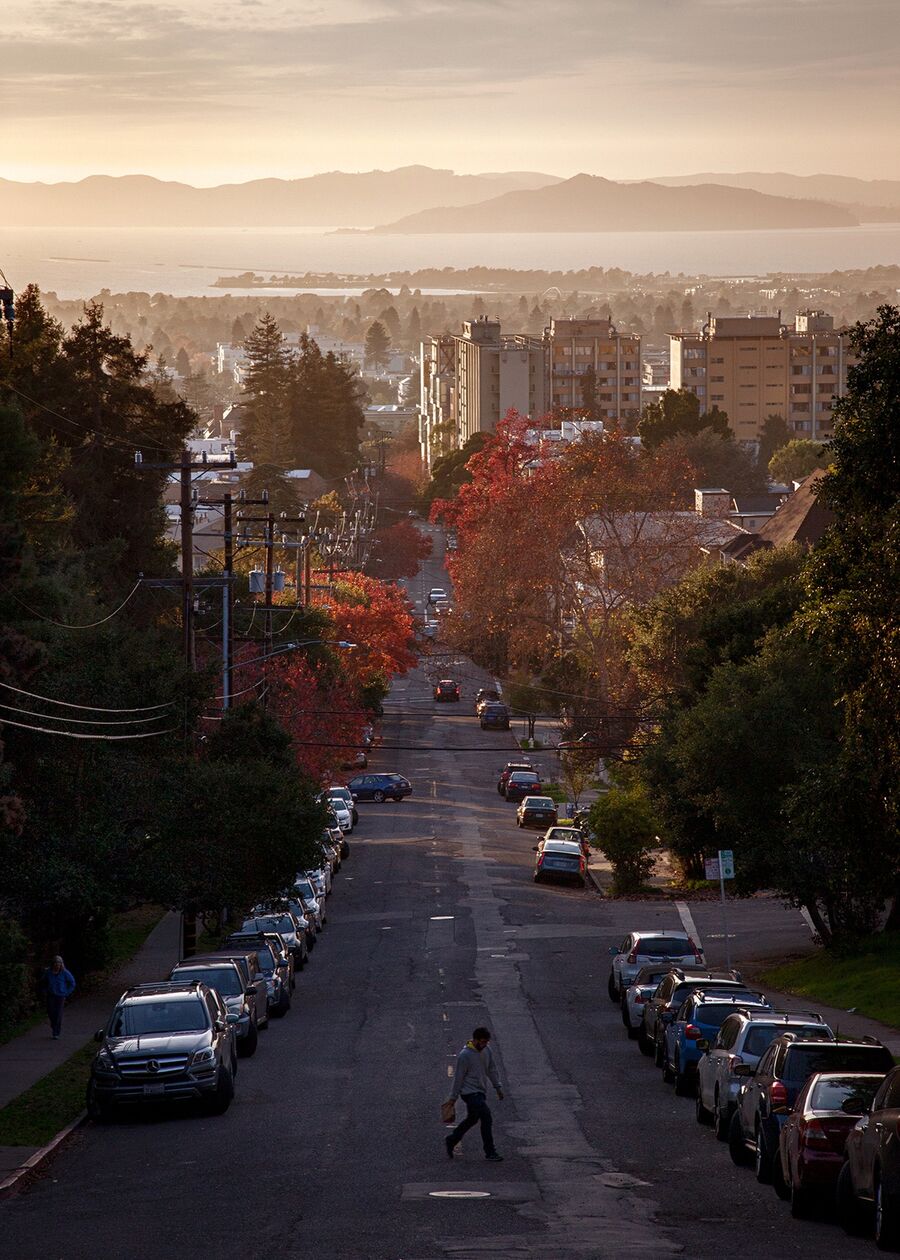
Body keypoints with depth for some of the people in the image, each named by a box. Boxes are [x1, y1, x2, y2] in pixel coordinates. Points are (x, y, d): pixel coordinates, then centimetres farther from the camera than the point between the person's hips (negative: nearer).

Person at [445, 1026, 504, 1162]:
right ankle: (490, 1152, -8)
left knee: (472, 1119, 17)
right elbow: (459, 1077, -11)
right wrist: (453, 1097, -6)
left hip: (481, 1092, 8)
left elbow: (491, 1069, 18)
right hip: (469, 1092, -8)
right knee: (487, 1118, -15)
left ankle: (451, 1140, 35)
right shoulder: (464, 1056, -17)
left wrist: (497, 1087, 19)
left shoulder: (486, 1050, 5)